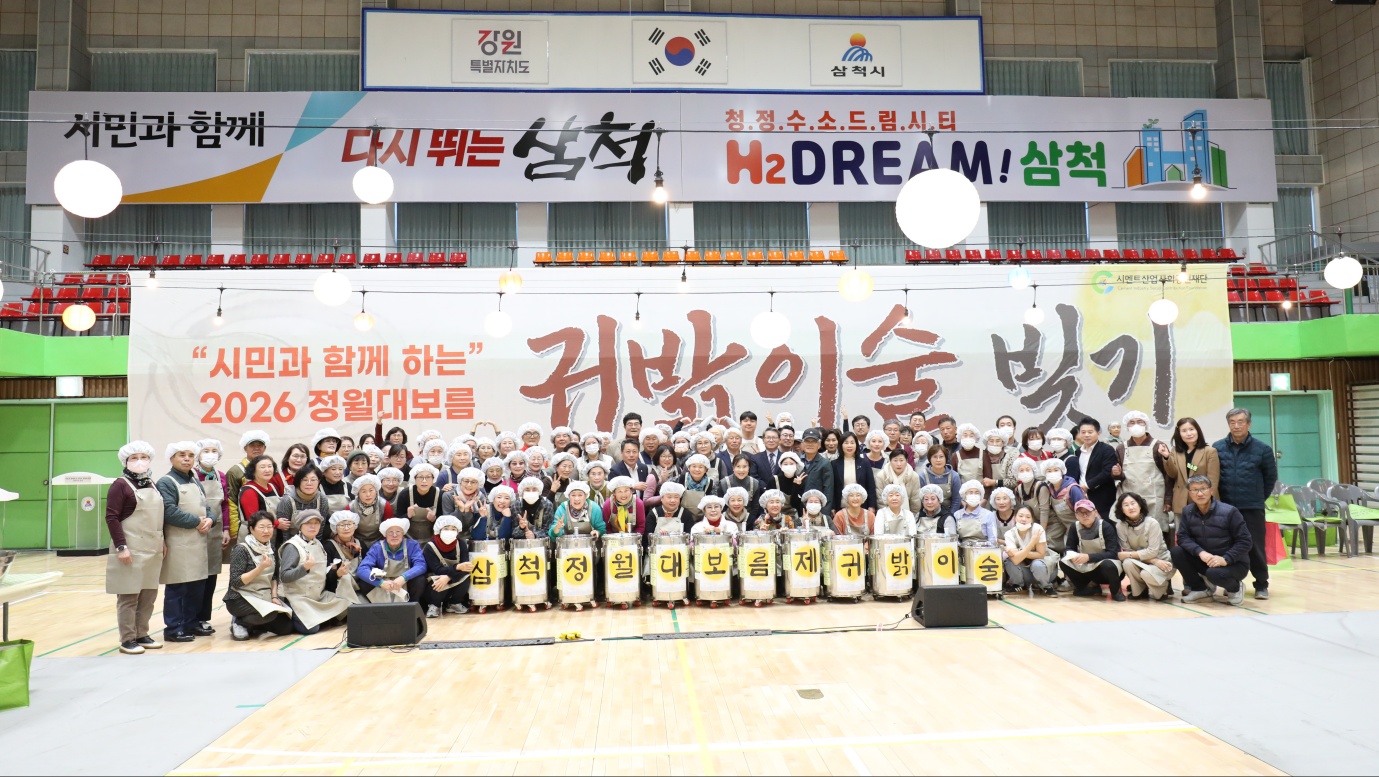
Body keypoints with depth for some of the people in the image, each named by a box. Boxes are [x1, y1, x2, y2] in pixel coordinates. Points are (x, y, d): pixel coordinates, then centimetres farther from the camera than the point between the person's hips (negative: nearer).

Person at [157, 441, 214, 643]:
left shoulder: (196, 482, 18)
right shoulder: (166, 482, -8)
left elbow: (205, 507, 18)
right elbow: (170, 512, -20)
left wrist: (209, 520, -4)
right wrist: (197, 522, -14)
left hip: (198, 543, 8)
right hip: (178, 544, -8)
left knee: (197, 586, 13)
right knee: (176, 588, -2)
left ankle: (192, 623, 24)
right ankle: (173, 629, 6)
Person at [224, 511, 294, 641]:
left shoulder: (271, 548, 5)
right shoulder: (241, 550, -14)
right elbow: (236, 582, -19)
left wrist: (274, 596, -1)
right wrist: (261, 567, -28)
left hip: (264, 597, 7)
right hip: (241, 598, -7)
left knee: (286, 627, -6)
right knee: (269, 614, -32)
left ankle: (254, 625, 17)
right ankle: (239, 622, -5)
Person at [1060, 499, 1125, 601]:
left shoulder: (1106, 527, -18)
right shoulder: (1075, 528, -6)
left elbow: (1112, 553, -23)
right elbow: (1069, 549, -3)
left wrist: (1088, 557, -36)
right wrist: (1072, 555, -29)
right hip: (1087, 568, 5)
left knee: (1107, 565, -39)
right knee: (1064, 563, -19)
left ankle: (1116, 591, -6)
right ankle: (1091, 588, 2)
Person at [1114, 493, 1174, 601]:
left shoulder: (1152, 523, -21)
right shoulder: (1120, 526, -13)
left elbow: (1152, 552, -23)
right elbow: (1127, 551, -13)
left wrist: (1128, 555, -25)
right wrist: (1154, 561, -22)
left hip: (1162, 560, -3)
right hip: (1141, 562, 3)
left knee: (1146, 574, -33)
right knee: (1127, 563, -29)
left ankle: (1164, 587, 4)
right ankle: (1140, 591, 0)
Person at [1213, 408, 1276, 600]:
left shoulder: (1262, 449, -1)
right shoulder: (1218, 447, 1)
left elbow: (1271, 476, 9)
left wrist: (1260, 496, 9)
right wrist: (1221, 497, 7)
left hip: (1252, 507, -1)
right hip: (1224, 507, 1)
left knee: (1255, 546, 2)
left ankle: (1261, 585, 15)